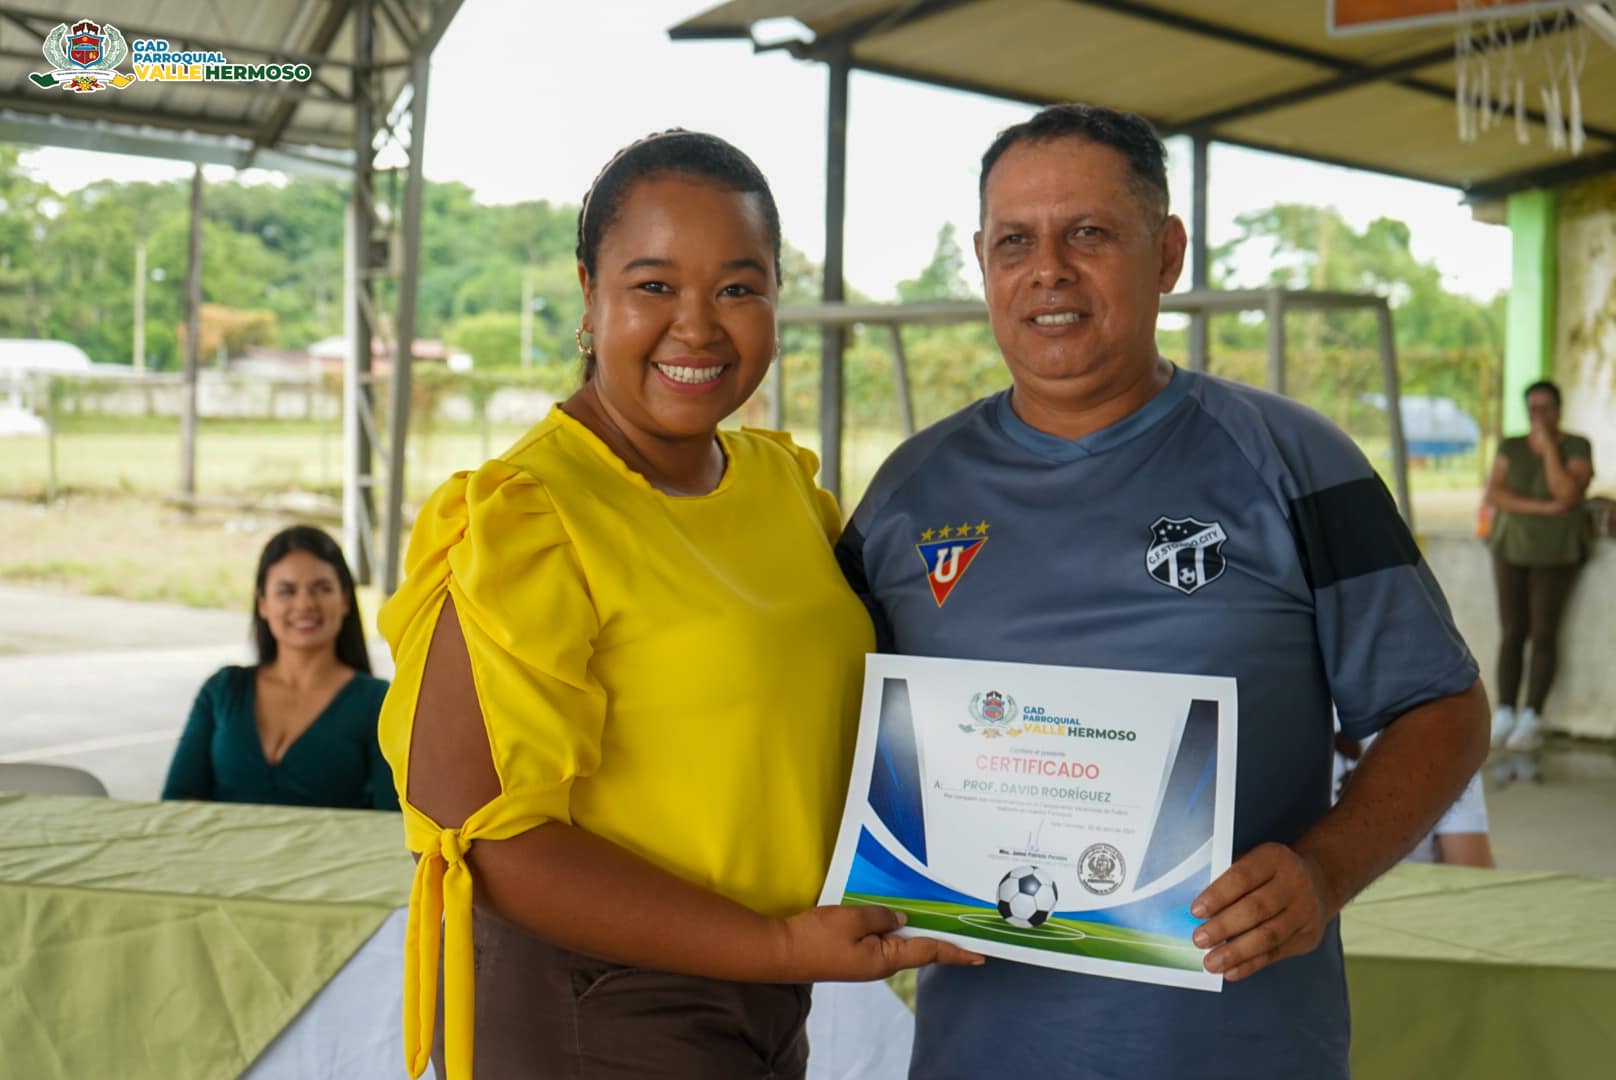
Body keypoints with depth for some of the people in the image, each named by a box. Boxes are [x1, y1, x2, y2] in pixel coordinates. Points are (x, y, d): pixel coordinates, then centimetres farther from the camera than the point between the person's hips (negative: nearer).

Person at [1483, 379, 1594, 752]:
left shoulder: (1577, 448, -6)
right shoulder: (1511, 447, 2)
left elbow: (1567, 495, -21)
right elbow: (1493, 495, -10)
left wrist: (1549, 446, -19)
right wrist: (1541, 508, -20)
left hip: (1556, 552, -3)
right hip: (1512, 549, 3)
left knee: (1544, 634, -4)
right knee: (1511, 633, 1)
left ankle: (1531, 720, 1)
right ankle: (1504, 716, 5)